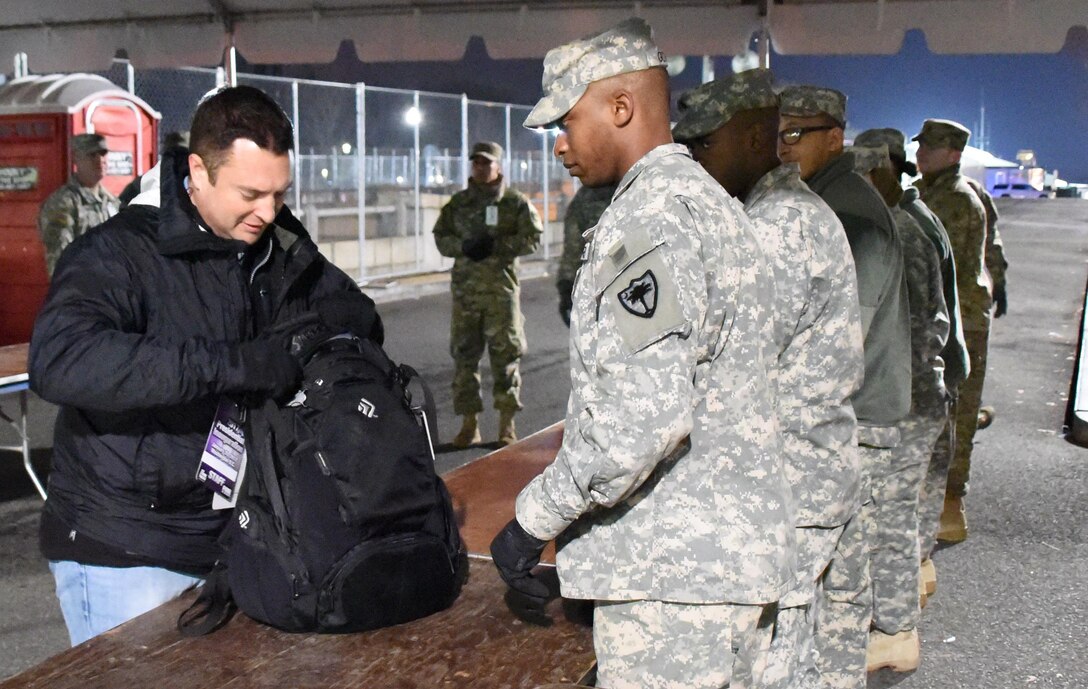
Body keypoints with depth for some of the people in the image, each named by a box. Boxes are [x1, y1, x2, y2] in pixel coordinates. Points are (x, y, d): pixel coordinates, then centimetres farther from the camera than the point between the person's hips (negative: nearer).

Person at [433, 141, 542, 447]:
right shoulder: (458, 202, 12)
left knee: (505, 354, 1)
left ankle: (507, 424, 10)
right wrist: (463, 246, -10)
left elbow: (532, 237, -3)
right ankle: (469, 424, 12)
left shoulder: (515, 202, 3)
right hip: (465, 288, 3)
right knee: (464, 355, 3)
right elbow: (441, 236, 11)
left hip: (502, 288, -3)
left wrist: (496, 245, -14)